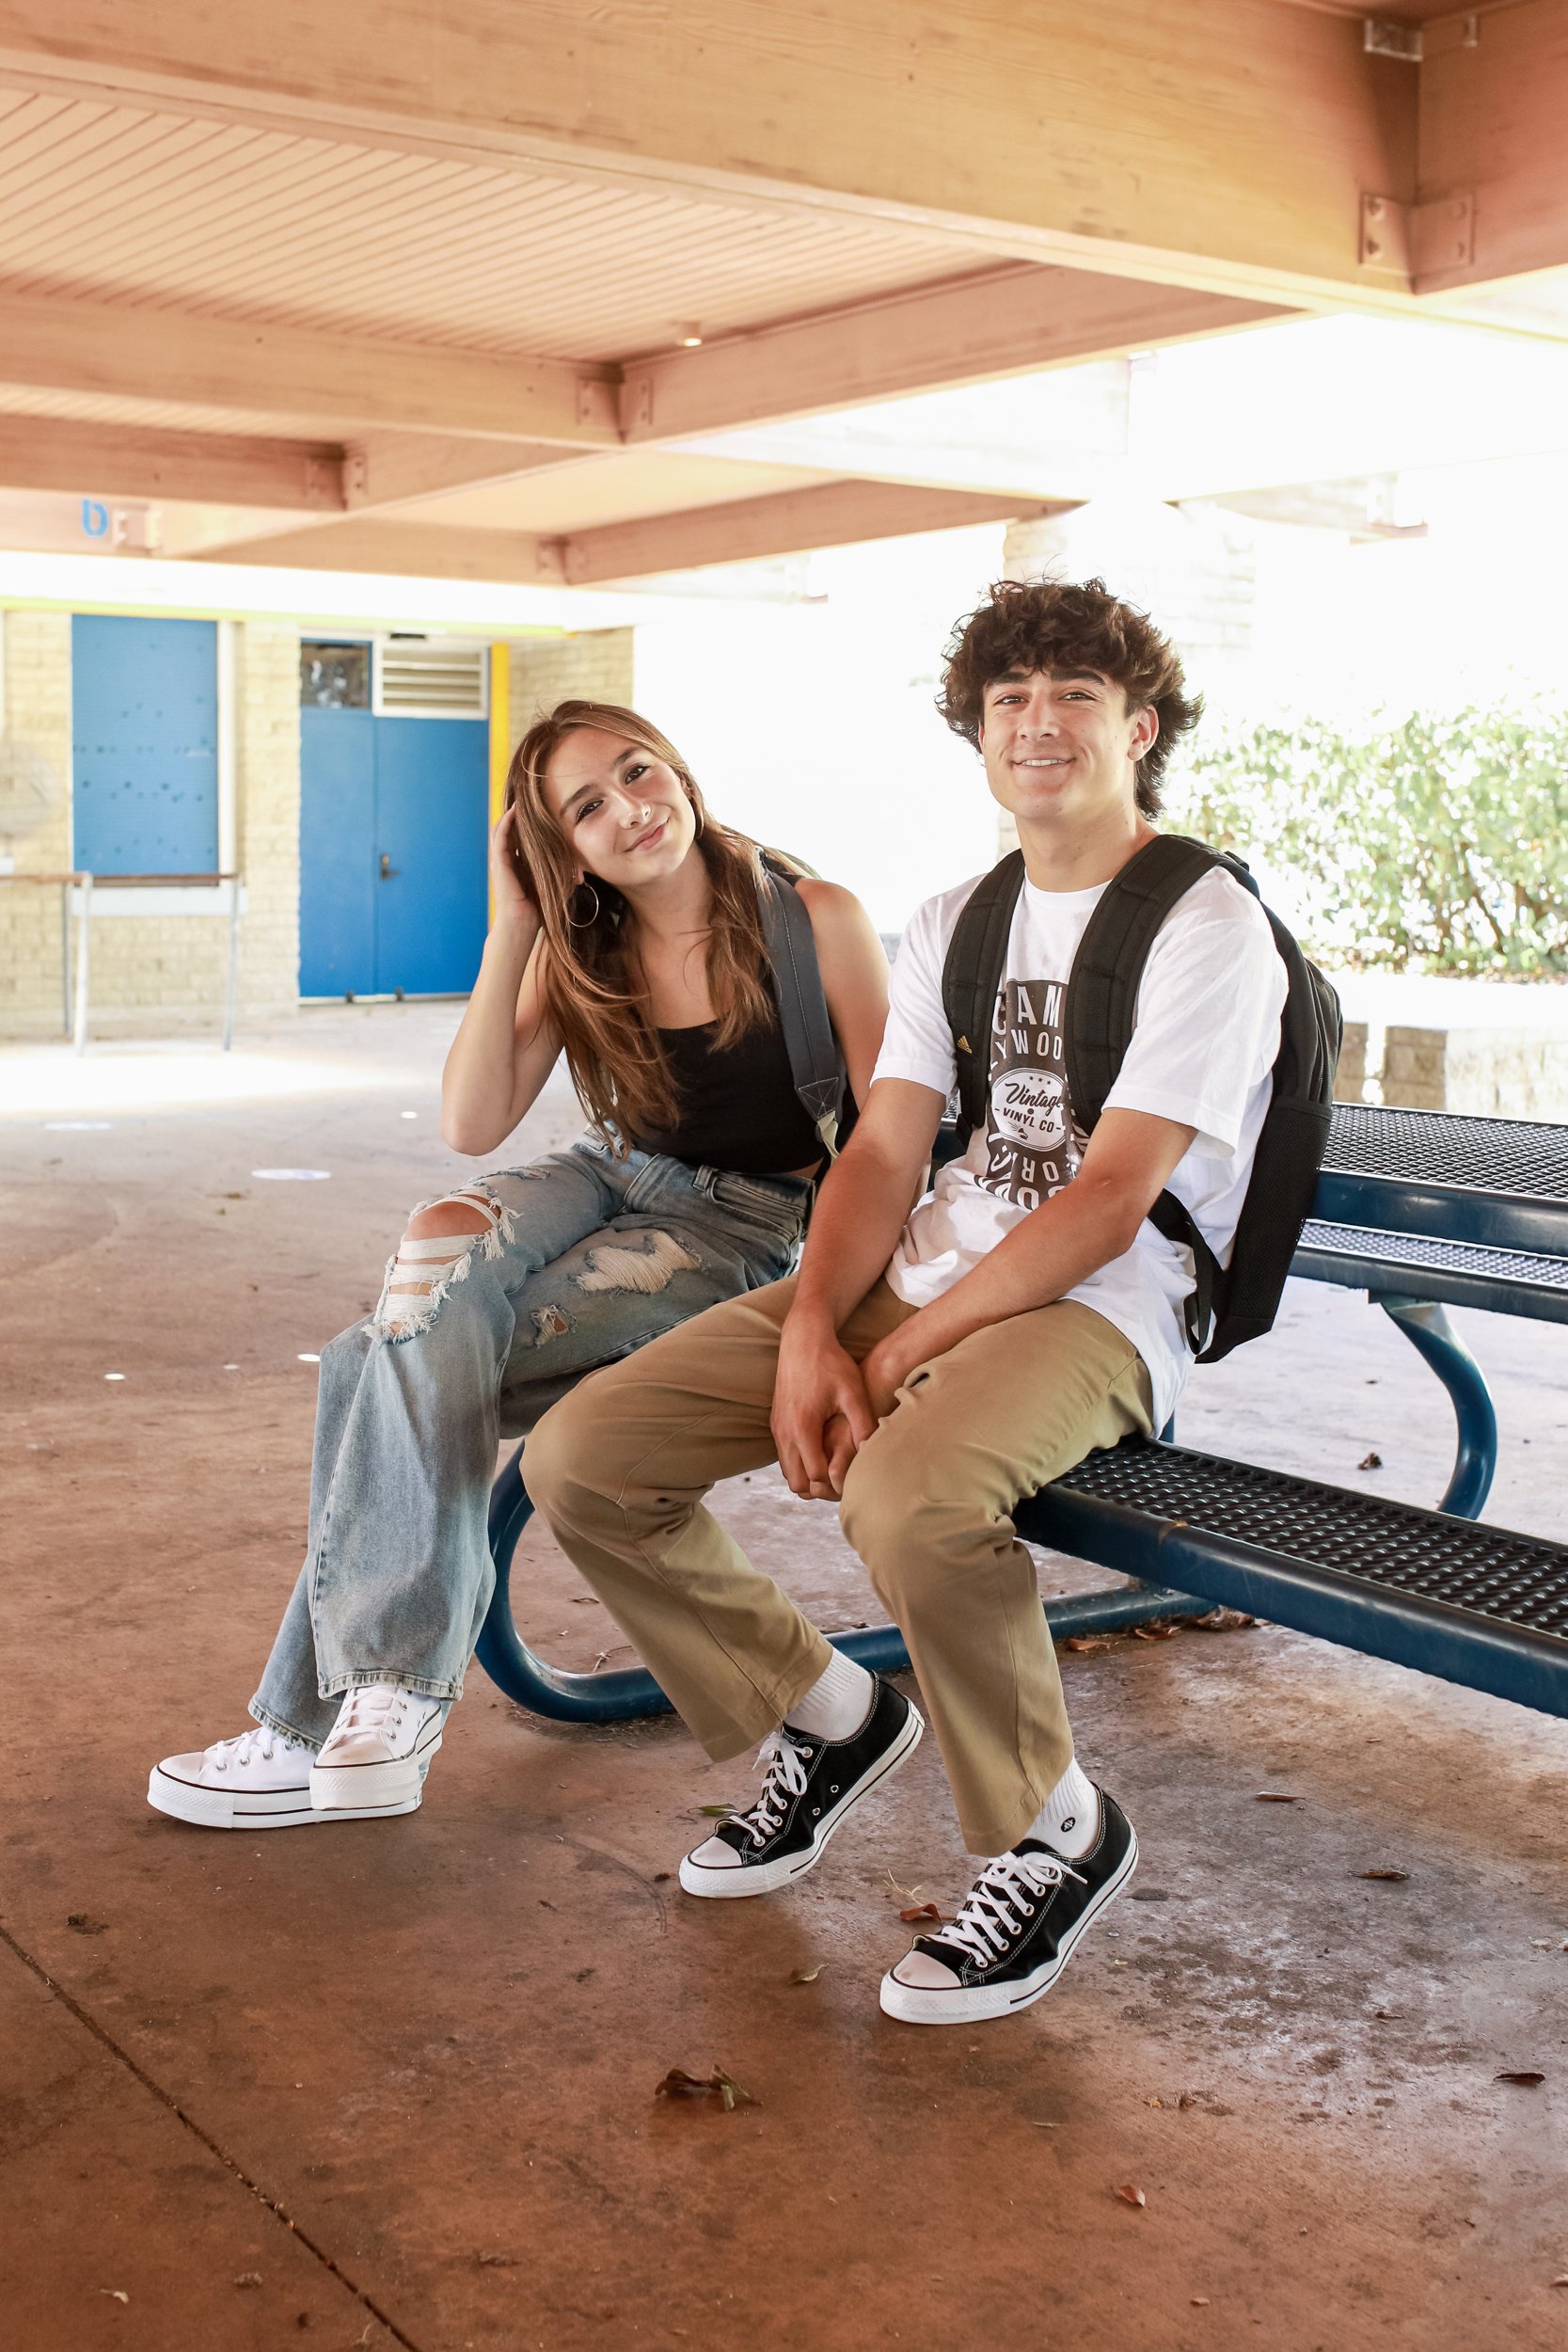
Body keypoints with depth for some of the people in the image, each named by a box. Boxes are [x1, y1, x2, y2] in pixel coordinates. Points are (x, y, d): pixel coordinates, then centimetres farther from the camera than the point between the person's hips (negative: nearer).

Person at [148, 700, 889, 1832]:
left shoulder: (816, 920, -9)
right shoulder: (579, 950, 4)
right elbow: (473, 1125, -6)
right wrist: (512, 929, -10)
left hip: (748, 1226, -4)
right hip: (611, 1180, 5)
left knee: (407, 1365, -24)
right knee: (442, 1241, -31)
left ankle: (330, 1721, -15)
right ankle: (392, 1687, -29)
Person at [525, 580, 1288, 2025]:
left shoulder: (1206, 925, -6)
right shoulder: (953, 925, 16)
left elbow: (1105, 1202, -14)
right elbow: (884, 1152, 7)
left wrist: (899, 1356, -16)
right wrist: (812, 1330, -11)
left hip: (1100, 1311, -7)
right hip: (922, 1273, 7)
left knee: (907, 1497, -39)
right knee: (579, 1458, -8)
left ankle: (1056, 1831, -12)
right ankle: (823, 1714, 12)